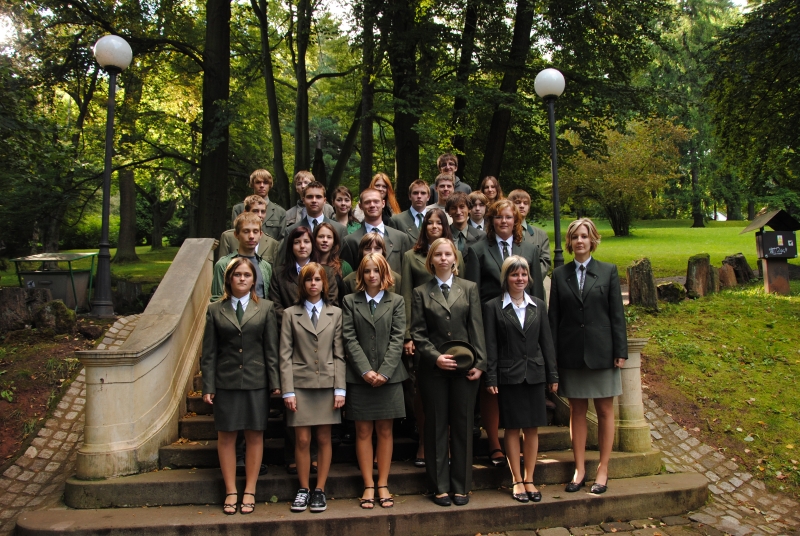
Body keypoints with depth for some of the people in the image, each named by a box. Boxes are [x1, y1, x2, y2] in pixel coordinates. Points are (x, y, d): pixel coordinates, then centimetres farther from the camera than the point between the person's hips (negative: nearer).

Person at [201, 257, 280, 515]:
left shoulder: (265, 308, 4)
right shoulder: (215, 310, 5)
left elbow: (271, 349, 2)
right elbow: (208, 353, 4)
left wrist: (275, 382, -3)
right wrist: (208, 386, -2)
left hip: (255, 382, 0)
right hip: (226, 382, 0)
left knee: (255, 435, 6)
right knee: (226, 436, 6)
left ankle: (250, 491, 18)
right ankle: (231, 492, 18)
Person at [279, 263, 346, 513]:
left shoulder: (335, 313, 7)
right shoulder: (290, 314, 4)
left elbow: (339, 354, 4)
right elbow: (285, 355, 1)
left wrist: (340, 389, -3)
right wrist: (288, 390, -6)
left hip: (327, 385, 1)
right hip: (300, 384, -1)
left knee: (324, 438, 6)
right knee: (302, 439, 2)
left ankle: (320, 490, 17)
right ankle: (303, 489, 17)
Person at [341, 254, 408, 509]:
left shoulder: (396, 301, 7)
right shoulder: (350, 301, 7)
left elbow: (397, 339, 0)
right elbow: (350, 338, -1)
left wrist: (384, 372, -11)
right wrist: (366, 370, -11)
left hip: (389, 376, 0)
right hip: (359, 376, 0)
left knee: (385, 431, 5)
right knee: (363, 431, 3)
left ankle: (383, 485, 13)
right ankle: (368, 486, 11)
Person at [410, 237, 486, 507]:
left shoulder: (469, 288, 9)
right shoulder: (421, 292, 6)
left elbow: (476, 328, 3)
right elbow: (418, 333, 1)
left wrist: (479, 363, -5)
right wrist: (435, 357, -12)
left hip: (464, 367, 1)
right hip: (433, 368, 0)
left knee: (463, 426, 6)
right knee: (436, 427, 5)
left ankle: (461, 486, 17)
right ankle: (440, 486, 16)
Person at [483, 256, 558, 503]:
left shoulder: (538, 306, 8)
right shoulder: (493, 307, -2)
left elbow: (546, 342, 9)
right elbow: (490, 346, -4)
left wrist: (553, 374, 6)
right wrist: (491, 378, -8)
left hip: (535, 374, 3)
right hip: (509, 375, -3)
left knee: (532, 428, 7)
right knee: (513, 428, 4)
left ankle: (529, 479, 19)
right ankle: (517, 481, 15)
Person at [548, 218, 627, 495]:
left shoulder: (609, 271, 2)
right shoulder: (560, 274, 5)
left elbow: (617, 314, 0)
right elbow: (554, 316, 5)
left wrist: (620, 350, -5)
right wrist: (553, 355, 1)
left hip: (601, 352, -1)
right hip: (571, 353, 1)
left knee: (605, 411, 6)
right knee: (577, 411, 9)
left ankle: (603, 470, 18)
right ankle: (579, 470, 19)